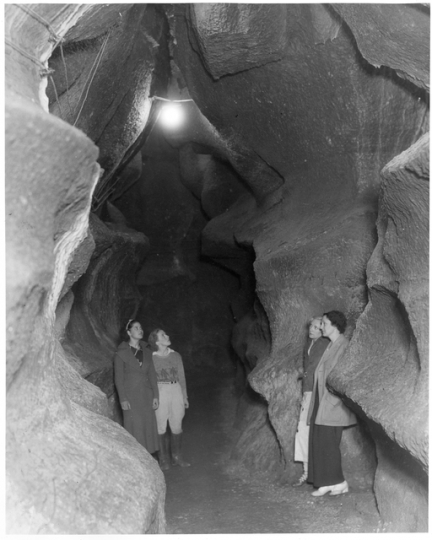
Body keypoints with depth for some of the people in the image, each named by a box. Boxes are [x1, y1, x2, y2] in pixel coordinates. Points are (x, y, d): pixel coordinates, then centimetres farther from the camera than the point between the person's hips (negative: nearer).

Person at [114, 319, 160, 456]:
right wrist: (123, 399, -11)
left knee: (149, 426, 6)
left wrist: (155, 395, 4)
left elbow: (152, 374, 10)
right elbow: (118, 377, -5)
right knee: (134, 428, -2)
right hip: (131, 395, -4)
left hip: (146, 395, 4)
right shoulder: (121, 353, -4)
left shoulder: (147, 351, 9)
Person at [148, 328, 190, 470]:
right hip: (159, 392, -3)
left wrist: (185, 396, 11)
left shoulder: (176, 356, 6)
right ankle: (164, 458, 17)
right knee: (161, 427, 2)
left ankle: (177, 457, 22)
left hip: (176, 391, 3)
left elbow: (181, 377, 11)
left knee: (177, 426, 7)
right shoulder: (152, 358, -4)